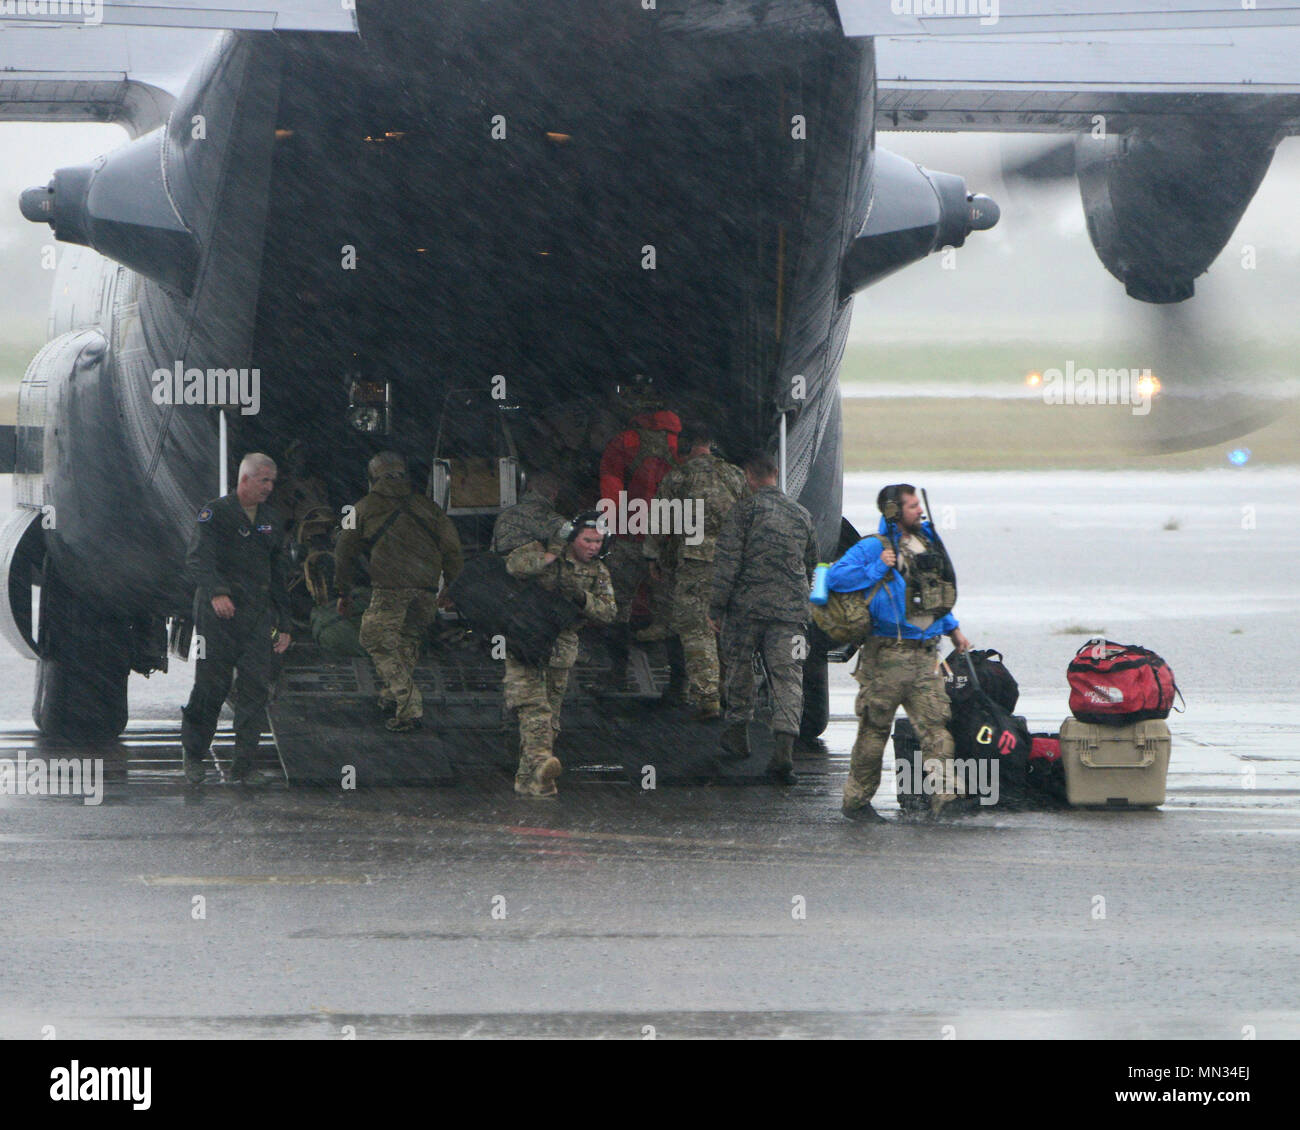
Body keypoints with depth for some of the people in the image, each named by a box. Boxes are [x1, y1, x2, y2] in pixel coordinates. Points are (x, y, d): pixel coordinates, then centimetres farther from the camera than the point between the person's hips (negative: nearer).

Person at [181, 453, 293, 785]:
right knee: (211, 686, -3)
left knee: (256, 688, -3)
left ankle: (244, 764, 1)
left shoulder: (272, 521, 17)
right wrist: (216, 592, -35)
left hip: (258, 618, 5)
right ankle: (193, 753, 15)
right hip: (217, 617, -5)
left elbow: (278, 576, 23)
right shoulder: (216, 513, -2)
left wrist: (283, 625, 19)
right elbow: (199, 558, -17)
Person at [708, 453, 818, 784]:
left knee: (739, 667, 18)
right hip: (790, 611, 3)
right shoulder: (802, 515, 11)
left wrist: (716, 608, -5)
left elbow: (727, 562, -9)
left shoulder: (745, 510, -5)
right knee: (787, 678, -2)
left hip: (746, 607, -3)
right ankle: (784, 747, -18)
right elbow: (811, 565, 22)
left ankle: (737, 734, 31)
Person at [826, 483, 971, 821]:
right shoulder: (873, 548, -5)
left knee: (935, 723, -9)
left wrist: (952, 629, 26)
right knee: (875, 729, 1)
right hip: (887, 655, -6)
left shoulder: (926, 541, 16)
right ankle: (856, 800, 12)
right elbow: (835, 577, -14)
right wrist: (876, 570, -17)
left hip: (924, 654, 6)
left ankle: (942, 794, -17)